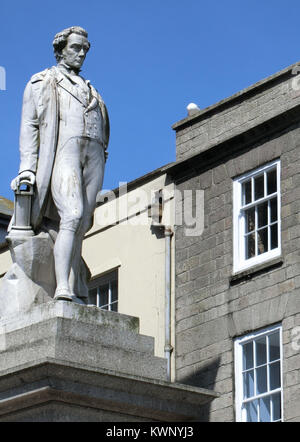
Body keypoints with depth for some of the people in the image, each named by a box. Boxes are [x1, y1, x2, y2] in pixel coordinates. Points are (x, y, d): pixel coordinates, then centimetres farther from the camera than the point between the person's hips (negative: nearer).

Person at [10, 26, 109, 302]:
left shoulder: (89, 89, 31)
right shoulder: (41, 83, 16)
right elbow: (29, 126, 7)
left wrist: (96, 179, 16)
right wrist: (27, 167, -7)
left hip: (93, 154, 5)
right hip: (62, 150, -5)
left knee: (81, 225, -7)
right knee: (72, 215, -25)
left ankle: (72, 292, -14)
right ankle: (62, 288, -34)